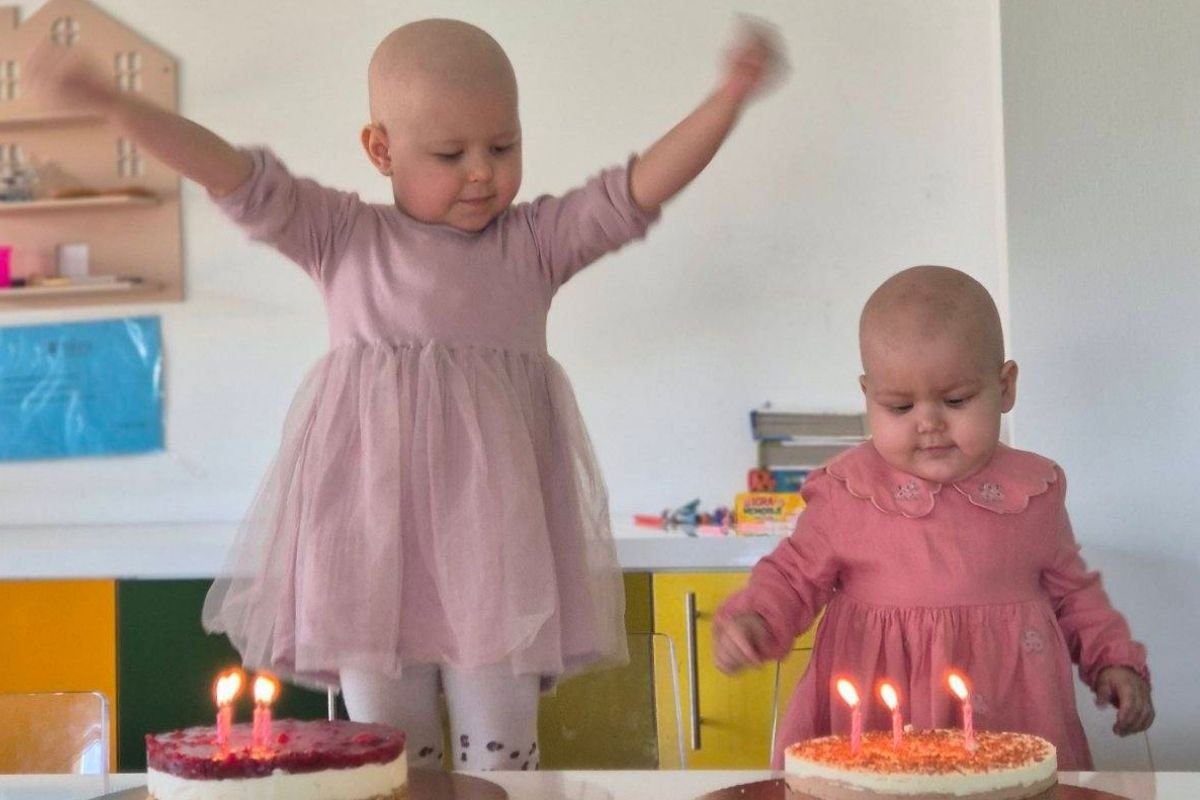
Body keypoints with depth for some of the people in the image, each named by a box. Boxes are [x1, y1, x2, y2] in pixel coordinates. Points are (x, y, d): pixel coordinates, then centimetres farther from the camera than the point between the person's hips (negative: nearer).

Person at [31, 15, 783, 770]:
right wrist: (112, 103, -9)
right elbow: (237, 177, 0)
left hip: (495, 531, 0)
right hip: (371, 522, 0)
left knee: (500, 750, 8)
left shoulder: (537, 240, 7)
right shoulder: (342, 236, 6)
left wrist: (729, 97, -13)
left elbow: (640, 189, -1)